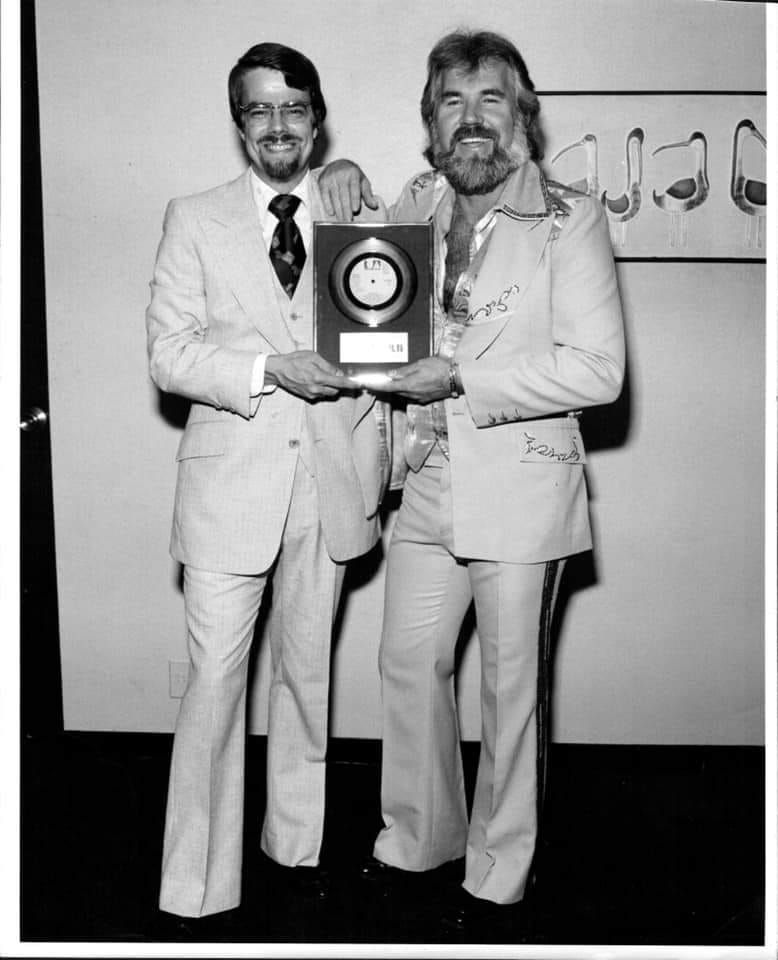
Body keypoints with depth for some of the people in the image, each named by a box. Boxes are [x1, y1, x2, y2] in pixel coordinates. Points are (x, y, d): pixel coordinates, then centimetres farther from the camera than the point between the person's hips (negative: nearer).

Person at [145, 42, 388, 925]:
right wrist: (267, 371, -17)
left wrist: (374, 470, 5)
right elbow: (168, 353, -2)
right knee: (215, 679, -2)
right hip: (232, 481, -2)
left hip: (330, 480, 2)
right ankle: (196, 884, 12)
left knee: (307, 671, 13)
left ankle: (297, 844, 31)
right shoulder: (195, 220, 4)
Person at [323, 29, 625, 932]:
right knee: (408, 663, 13)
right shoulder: (415, 203, 7)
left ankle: (497, 875, 27)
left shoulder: (570, 218, -9)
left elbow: (598, 369, -15)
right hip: (430, 479, 5)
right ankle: (419, 838, 36)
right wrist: (343, 186, 7)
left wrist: (462, 377, -19)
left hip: (522, 484, -5)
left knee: (510, 685, 8)